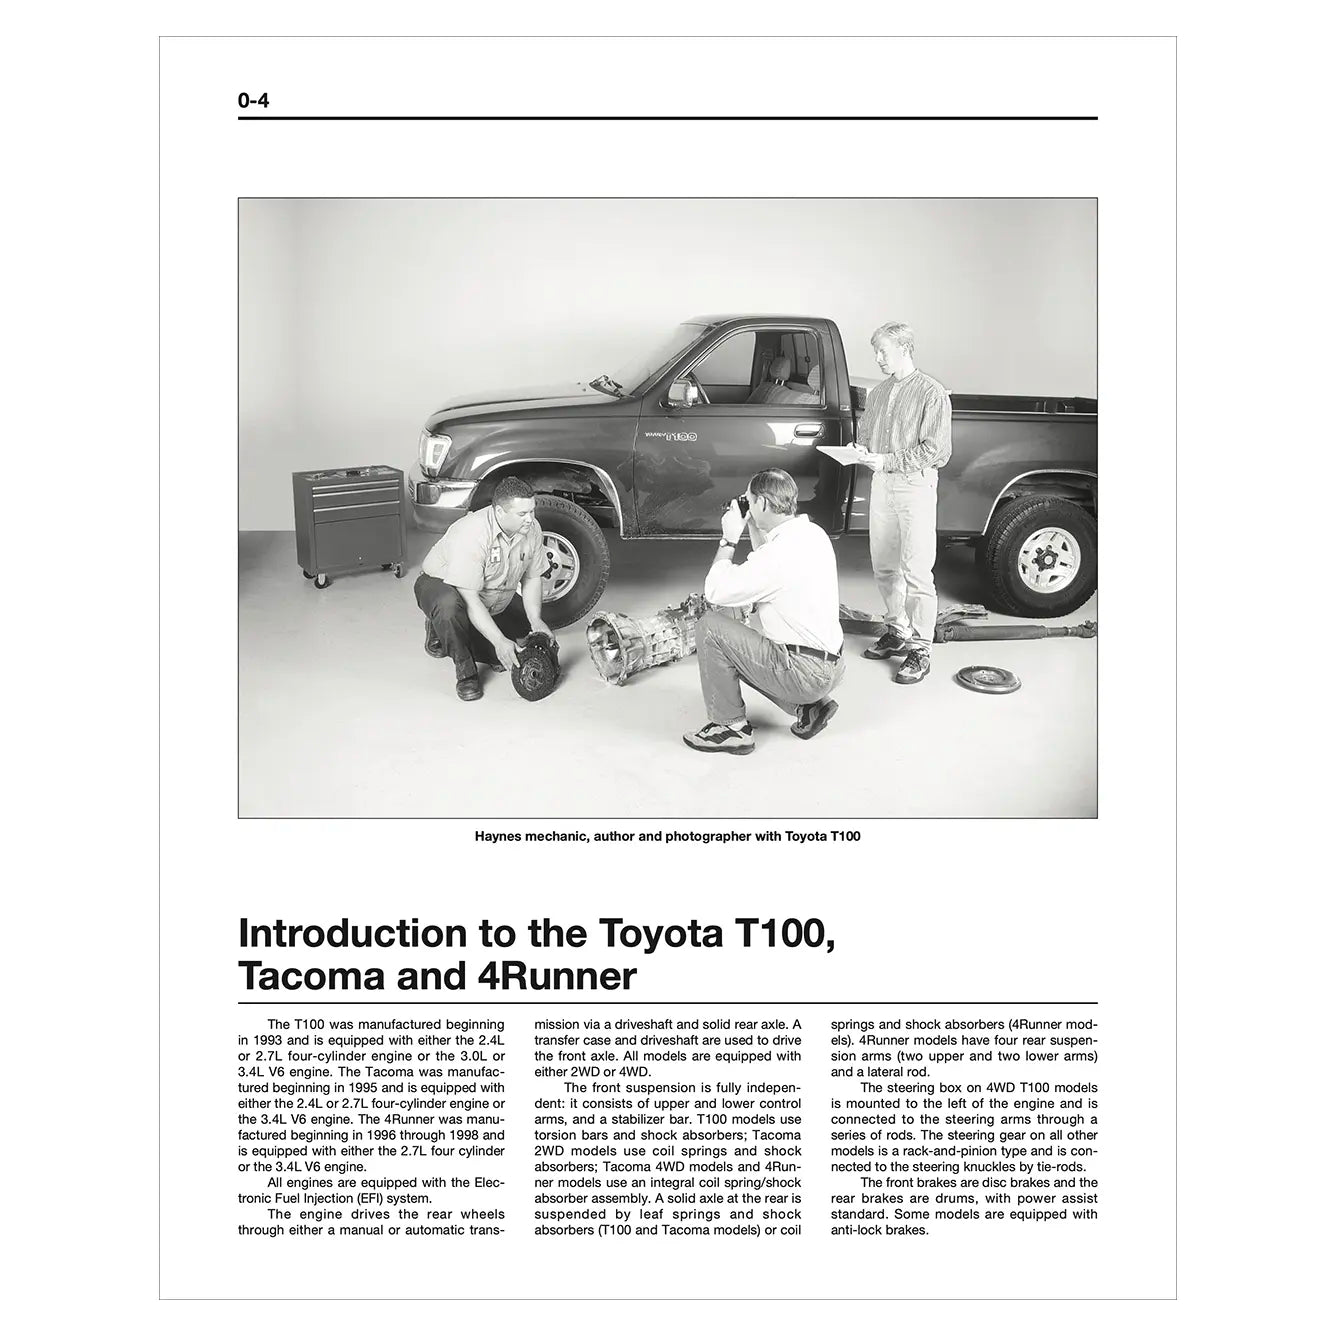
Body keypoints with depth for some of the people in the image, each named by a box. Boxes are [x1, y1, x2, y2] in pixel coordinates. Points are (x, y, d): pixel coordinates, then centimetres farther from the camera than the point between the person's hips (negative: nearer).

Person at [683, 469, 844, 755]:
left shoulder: (781, 551, -23)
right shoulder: (812, 533, 6)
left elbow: (714, 592, -15)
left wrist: (729, 539, -5)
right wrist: (754, 531, 14)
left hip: (805, 673, -9)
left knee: (710, 626, -8)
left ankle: (730, 727, 1)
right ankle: (808, 706, 16)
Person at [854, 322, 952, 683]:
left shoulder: (932, 394, -6)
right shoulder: (878, 393, 15)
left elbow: (938, 450, -12)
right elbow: (865, 433, 24)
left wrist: (888, 460, -18)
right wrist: (860, 450, 0)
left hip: (915, 486, -7)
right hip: (881, 484, 7)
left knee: (916, 572, -7)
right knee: (884, 568, 12)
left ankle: (920, 650, -1)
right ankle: (898, 632, 27)